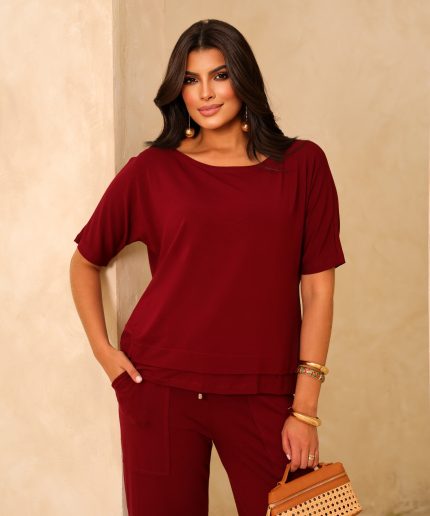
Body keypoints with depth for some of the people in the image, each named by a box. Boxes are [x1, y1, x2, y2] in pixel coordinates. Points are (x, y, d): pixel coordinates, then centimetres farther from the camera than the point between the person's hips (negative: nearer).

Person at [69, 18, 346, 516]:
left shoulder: (301, 164, 1)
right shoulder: (151, 169, 2)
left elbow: (317, 287, 0)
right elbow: (85, 260, 13)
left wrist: (305, 408, -3)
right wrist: (102, 348, 2)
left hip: (264, 395, 0)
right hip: (160, 388, 0)